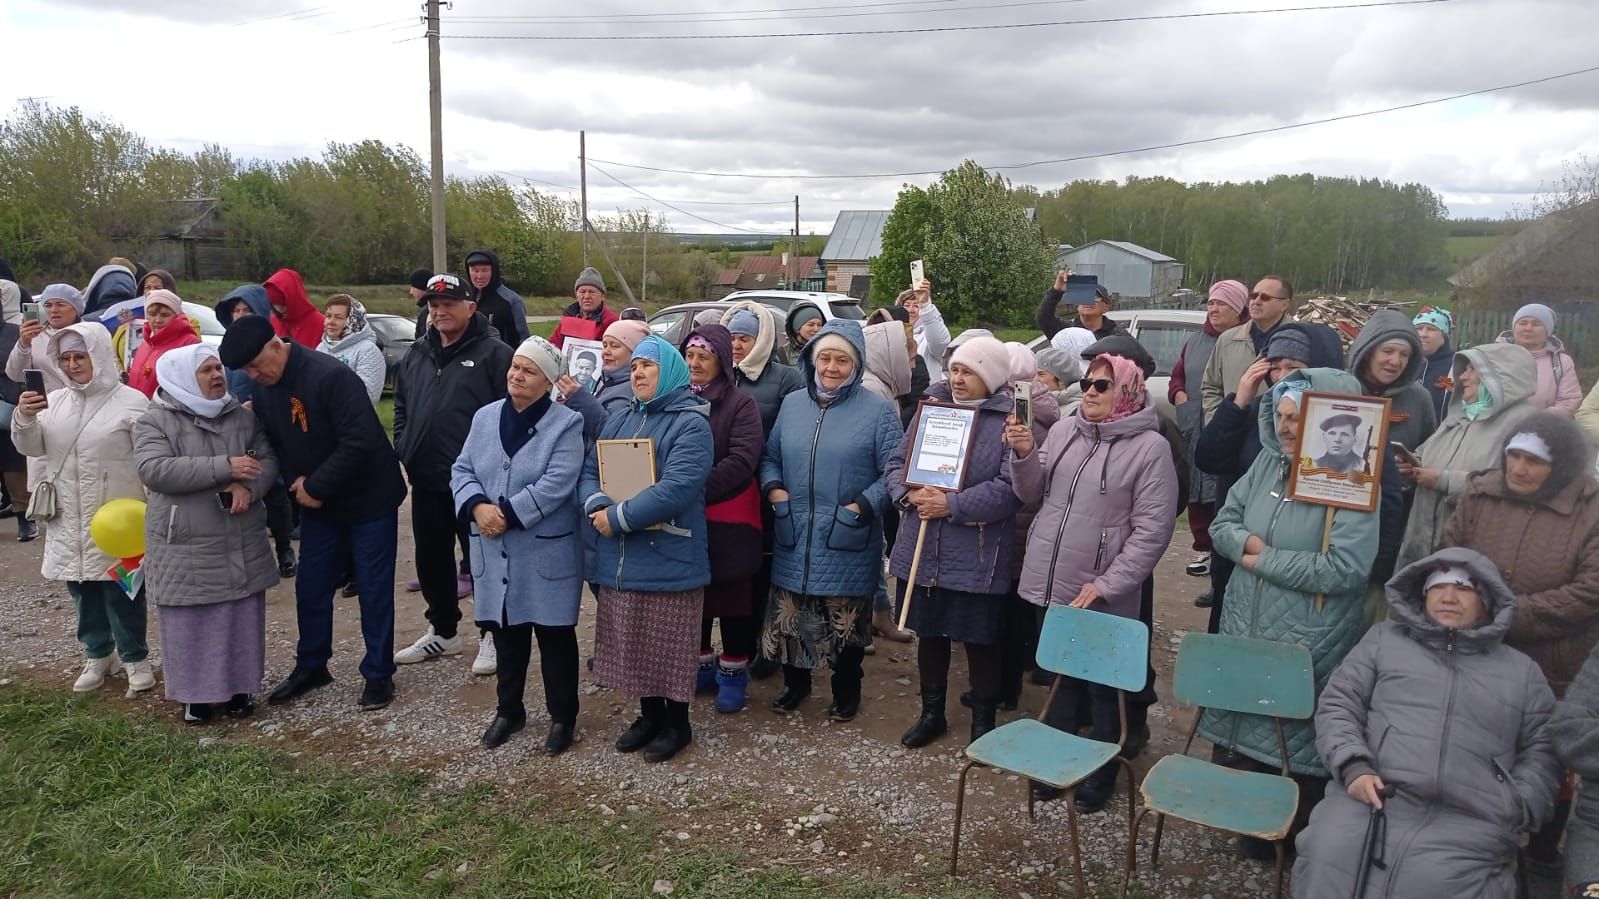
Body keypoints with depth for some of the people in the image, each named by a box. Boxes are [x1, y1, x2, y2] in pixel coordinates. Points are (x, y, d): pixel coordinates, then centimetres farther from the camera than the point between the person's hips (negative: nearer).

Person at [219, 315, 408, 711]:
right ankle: (311, 666, 31)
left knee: (374, 589, 2)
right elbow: (273, 443, 11)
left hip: (369, 500, -7)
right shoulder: (263, 389, 0)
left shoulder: (331, 376, -25)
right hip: (317, 504, 7)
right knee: (310, 588, 13)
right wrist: (296, 480, -8)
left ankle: (378, 674, 14)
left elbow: (360, 443, -29)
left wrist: (316, 487, -22)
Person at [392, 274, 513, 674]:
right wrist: (403, 450, 9)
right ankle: (442, 631, 32)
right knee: (431, 558, 16)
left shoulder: (493, 353, -8)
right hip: (425, 479, 7)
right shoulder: (416, 354, 13)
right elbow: (401, 407, 22)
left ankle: (491, 635, 17)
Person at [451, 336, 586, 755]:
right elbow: (461, 470, 5)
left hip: (546, 552, -5)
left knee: (555, 637, 5)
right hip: (494, 552, 5)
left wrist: (507, 513, -21)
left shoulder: (566, 423, -9)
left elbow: (556, 484, -18)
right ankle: (509, 710, 34)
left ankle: (562, 717, 20)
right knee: (506, 635, 17)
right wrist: (477, 506, -14)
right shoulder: (485, 417, 8)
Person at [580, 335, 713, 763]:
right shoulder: (620, 420, 14)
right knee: (634, 642, 16)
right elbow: (589, 470, 8)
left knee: (670, 645, 5)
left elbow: (675, 489, -22)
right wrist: (597, 506, -13)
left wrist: (619, 518, -19)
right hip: (620, 558, 7)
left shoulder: (690, 424, -10)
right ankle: (650, 715, 34)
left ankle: (677, 723, 23)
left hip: (668, 557, -6)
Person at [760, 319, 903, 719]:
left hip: (848, 542, -4)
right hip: (794, 538, 4)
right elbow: (771, 457, 16)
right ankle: (795, 683, 35)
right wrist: (773, 488, -3)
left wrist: (864, 508, -18)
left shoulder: (878, 410, -6)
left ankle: (846, 691, 29)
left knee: (846, 621, 8)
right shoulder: (792, 404, 9)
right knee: (789, 616, 13)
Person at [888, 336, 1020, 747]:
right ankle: (932, 712, 36)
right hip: (923, 553, 5)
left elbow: (1010, 489, -19)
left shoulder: (1009, 421, -9)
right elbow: (896, 462, 8)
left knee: (982, 641, 9)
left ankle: (983, 722, 28)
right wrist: (909, 494, -13)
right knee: (929, 633, 17)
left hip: (977, 558, -5)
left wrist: (952, 505, -22)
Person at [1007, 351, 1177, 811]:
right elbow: (1032, 494, 10)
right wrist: (1024, 455, -9)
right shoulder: (1063, 430, 5)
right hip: (1049, 585, 5)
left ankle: (1100, 776, 29)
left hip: (1103, 597, -5)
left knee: (1103, 687, 11)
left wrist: (1106, 584, -17)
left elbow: (1152, 529, -14)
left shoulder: (1149, 446, -11)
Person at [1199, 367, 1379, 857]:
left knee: (1296, 746, 5)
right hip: (1244, 628, 6)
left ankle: (1296, 840, 26)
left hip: (1307, 645, -6)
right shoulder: (1267, 461, 5)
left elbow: (1344, 568, -24)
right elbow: (1223, 523, 9)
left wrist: (1263, 560, -16)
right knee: (1244, 729, 17)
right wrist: (1249, 542, -14)